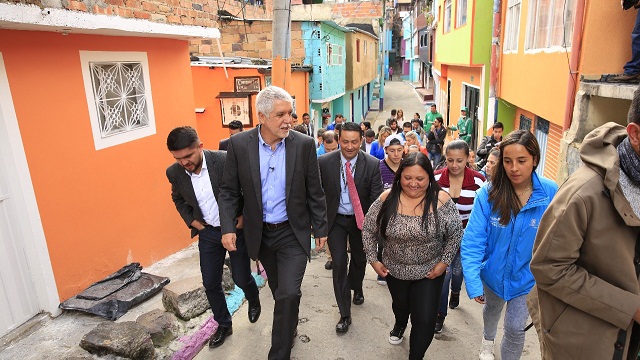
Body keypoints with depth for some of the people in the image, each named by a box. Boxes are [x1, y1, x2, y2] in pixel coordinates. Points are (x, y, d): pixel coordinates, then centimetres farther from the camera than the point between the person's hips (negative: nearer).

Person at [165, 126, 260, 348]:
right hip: (207, 232, 4)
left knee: (241, 279, 7)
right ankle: (224, 324, 32)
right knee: (210, 284, 9)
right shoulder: (174, 172, -10)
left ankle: (254, 301, 43)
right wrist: (192, 221, 0)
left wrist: (245, 215, -10)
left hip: (236, 228, -3)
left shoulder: (225, 160, -23)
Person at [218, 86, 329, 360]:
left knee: (288, 293, -7)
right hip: (260, 233, 2)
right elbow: (229, 191, -3)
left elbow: (315, 192, -4)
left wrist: (320, 229, 1)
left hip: (293, 233, -2)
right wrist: (228, 228, -11)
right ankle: (289, 329, 48)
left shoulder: (304, 145, -12)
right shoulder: (239, 144, -10)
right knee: (279, 291, 21)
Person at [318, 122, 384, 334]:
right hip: (335, 220, -1)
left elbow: (376, 198, -13)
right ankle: (345, 314, 13)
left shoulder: (372, 165, -15)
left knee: (359, 259, 21)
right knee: (339, 264, -3)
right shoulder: (324, 162, -14)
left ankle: (356, 288, 54)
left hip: (361, 219, 1)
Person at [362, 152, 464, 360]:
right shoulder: (387, 199, -15)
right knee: (400, 305, 27)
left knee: (425, 319, 0)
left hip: (429, 272, -2)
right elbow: (368, 230, -5)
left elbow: (455, 234, -8)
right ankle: (400, 324, 62)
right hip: (394, 269, 2)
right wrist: (373, 260, -6)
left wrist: (444, 262, -11)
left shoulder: (441, 200, -18)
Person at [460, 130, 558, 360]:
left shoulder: (551, 193, -21)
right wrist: (473, 283, -31)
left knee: (515, 328, 8)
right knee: (492, 309, 29)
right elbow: (473, 241, -24)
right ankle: (488, 339, 62)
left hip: (527, 277, -1)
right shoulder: (488, 194, -24)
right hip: (494, 272, 1)